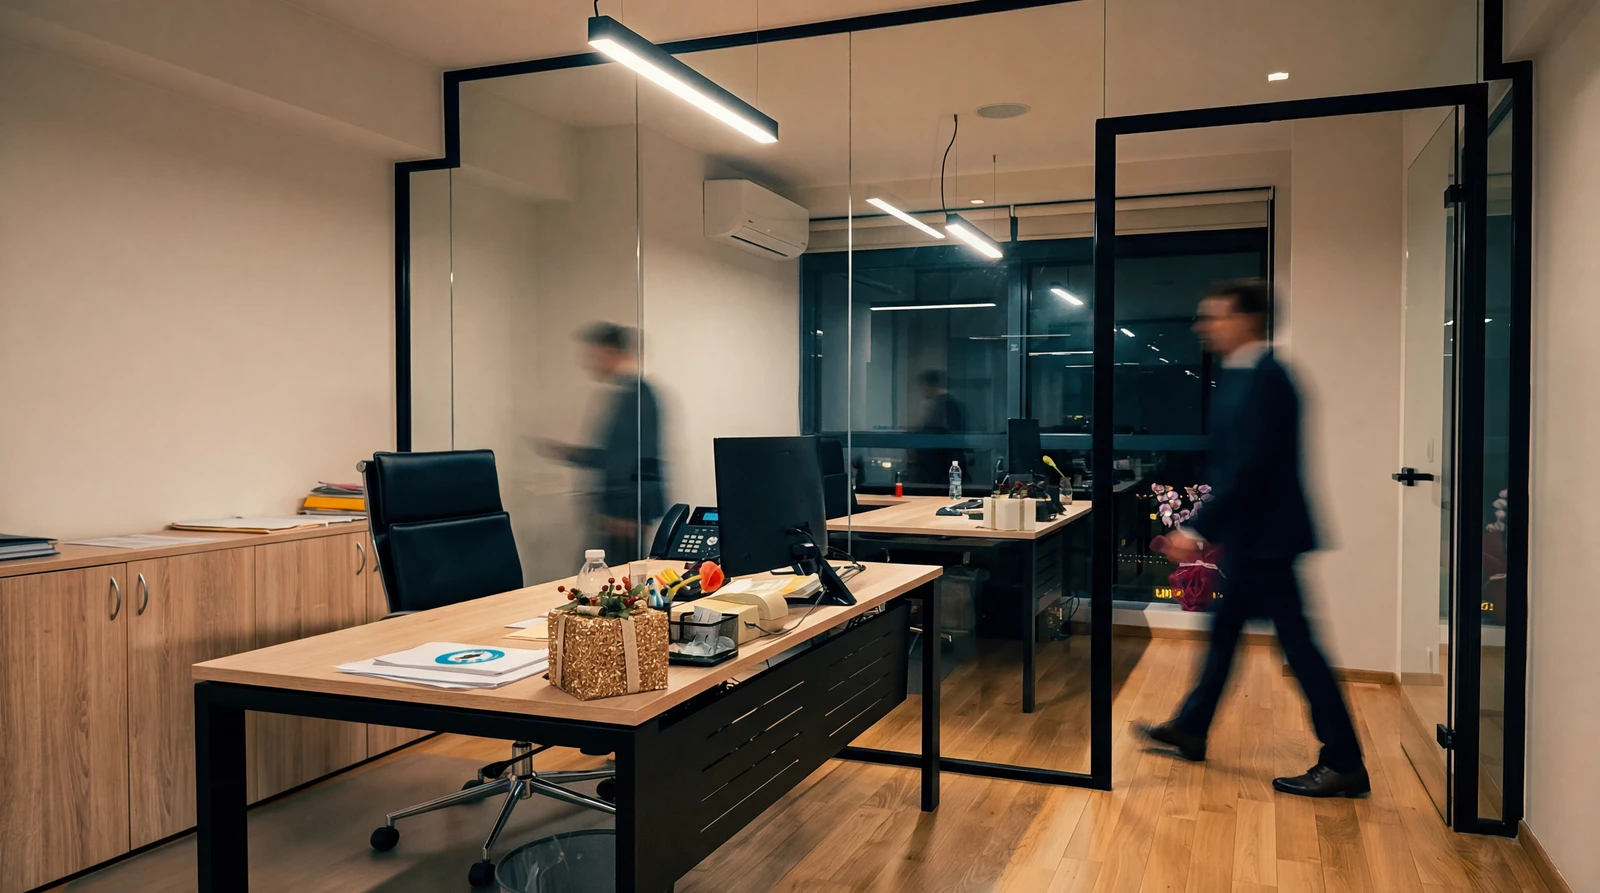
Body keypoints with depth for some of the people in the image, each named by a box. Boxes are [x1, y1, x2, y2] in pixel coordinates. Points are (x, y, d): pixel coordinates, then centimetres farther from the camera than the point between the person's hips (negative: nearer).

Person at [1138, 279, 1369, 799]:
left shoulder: (1263, 380, -19)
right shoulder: (1240, 376, 11)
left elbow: (1246, 466, -25)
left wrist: (1197, 529, -24)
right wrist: (1208, 526, 18)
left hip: (1264, 535, -11)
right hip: (1247, 533, 11)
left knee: (1296, 643, -3)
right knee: (1225, 629, 19)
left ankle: (1344, 764, 6)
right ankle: (1190, 729, 33)